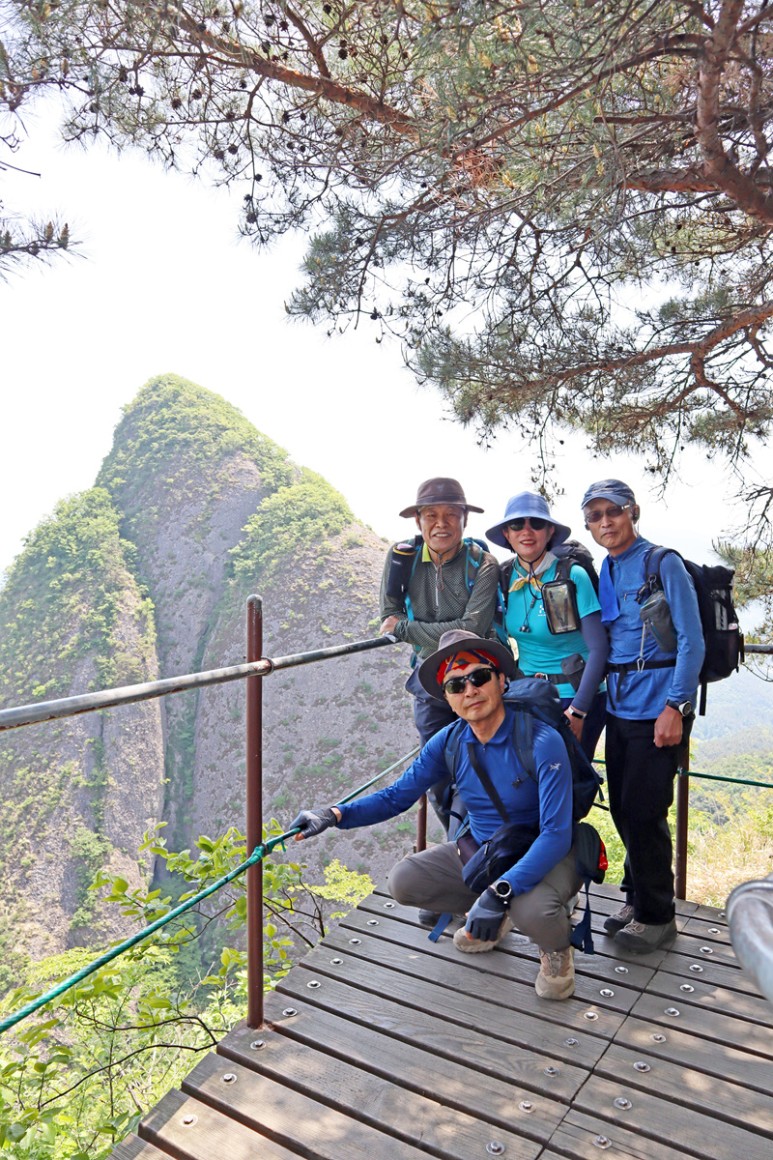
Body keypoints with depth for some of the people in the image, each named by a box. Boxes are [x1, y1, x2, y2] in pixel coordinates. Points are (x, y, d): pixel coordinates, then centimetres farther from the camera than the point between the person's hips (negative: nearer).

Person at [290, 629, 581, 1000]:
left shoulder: (542, 742, -28)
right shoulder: (448, 742, -11)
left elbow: (556, 835, -30)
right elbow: (396, 796, -5)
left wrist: (499, 892, -39)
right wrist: (334, 815, -21)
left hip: (544, 855, -5)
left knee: (532, 911, -36)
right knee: (402, 882, -9)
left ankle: (556, 949, 3)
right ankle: (494, 918, 16)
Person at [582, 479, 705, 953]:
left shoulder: (664, 564, -8)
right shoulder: (604, 572, 11)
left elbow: (692, 642, -12)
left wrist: (675, 707, -17)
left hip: (658, 706, -6)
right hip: (619, 705, 6)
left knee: (644, 811, -2)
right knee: (623, 807, 12)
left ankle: (656, 914, 17)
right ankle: (637, 894, 31)